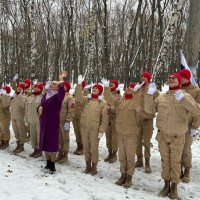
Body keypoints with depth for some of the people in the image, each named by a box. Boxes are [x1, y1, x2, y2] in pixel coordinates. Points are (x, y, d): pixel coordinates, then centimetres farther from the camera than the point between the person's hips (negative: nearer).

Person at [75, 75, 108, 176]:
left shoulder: (103, 103, -5)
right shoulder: (87, 99, 8)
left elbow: (104, 119, -6)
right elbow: (78, 97, -7)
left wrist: (101, 131, -11)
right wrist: (79, 84, -14)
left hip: (95, 129, -4)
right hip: (84, 127, 4)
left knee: (94, 148, 4)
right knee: (86, 147, 13)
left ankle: (94, 167, 20)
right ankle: (88, 166, 27)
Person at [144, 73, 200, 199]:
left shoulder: (186, 96, -6)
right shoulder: (161, 97, 3)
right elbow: (149, 109, 0)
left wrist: (183, 99, -31)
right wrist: (150, 94, -11)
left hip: (177, 137, -2)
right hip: (163, 135, 3)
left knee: (175, 162, 9)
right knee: (165, 161, 14)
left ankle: (174, 187, 24)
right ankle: (166, 184, 29)